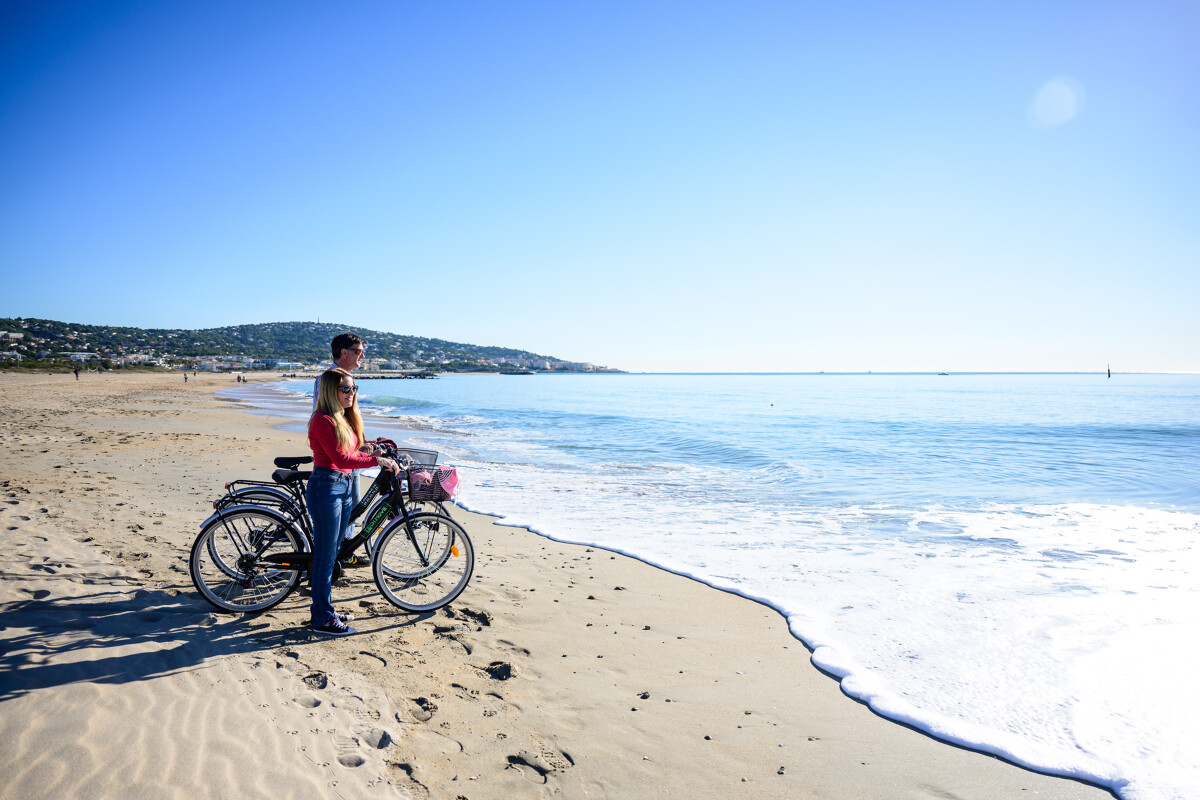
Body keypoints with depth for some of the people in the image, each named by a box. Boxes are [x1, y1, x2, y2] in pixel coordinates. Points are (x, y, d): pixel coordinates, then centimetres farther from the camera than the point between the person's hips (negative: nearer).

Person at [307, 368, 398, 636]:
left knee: (331, 554, 17)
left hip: (344, 488, 9)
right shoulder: (322, 420, -15)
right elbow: (340, 458, -23)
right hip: (326, 487, -9)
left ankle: (323, 609, 29)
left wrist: (368, 448, 3)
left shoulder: (345, 418, 14)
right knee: (325, 556, 0)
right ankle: (322, 619, 11)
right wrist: (377, 460, -25)